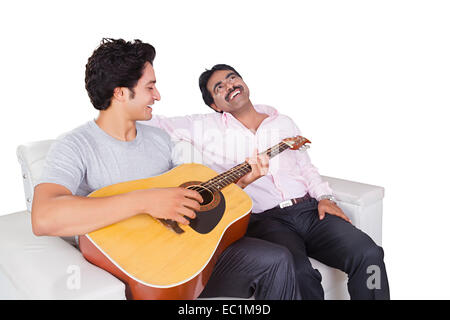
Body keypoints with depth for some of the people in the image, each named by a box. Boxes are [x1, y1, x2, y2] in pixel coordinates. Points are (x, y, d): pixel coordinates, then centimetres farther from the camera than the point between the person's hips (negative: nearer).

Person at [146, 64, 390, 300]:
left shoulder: (283, 122, 21)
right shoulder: (206, 127, 9)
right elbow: (155, 123, 9)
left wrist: (324, 197, 7)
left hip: (310, 210, 4)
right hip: (264, 219, -3)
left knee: (368, 254, -21)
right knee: (297, 271, -33)